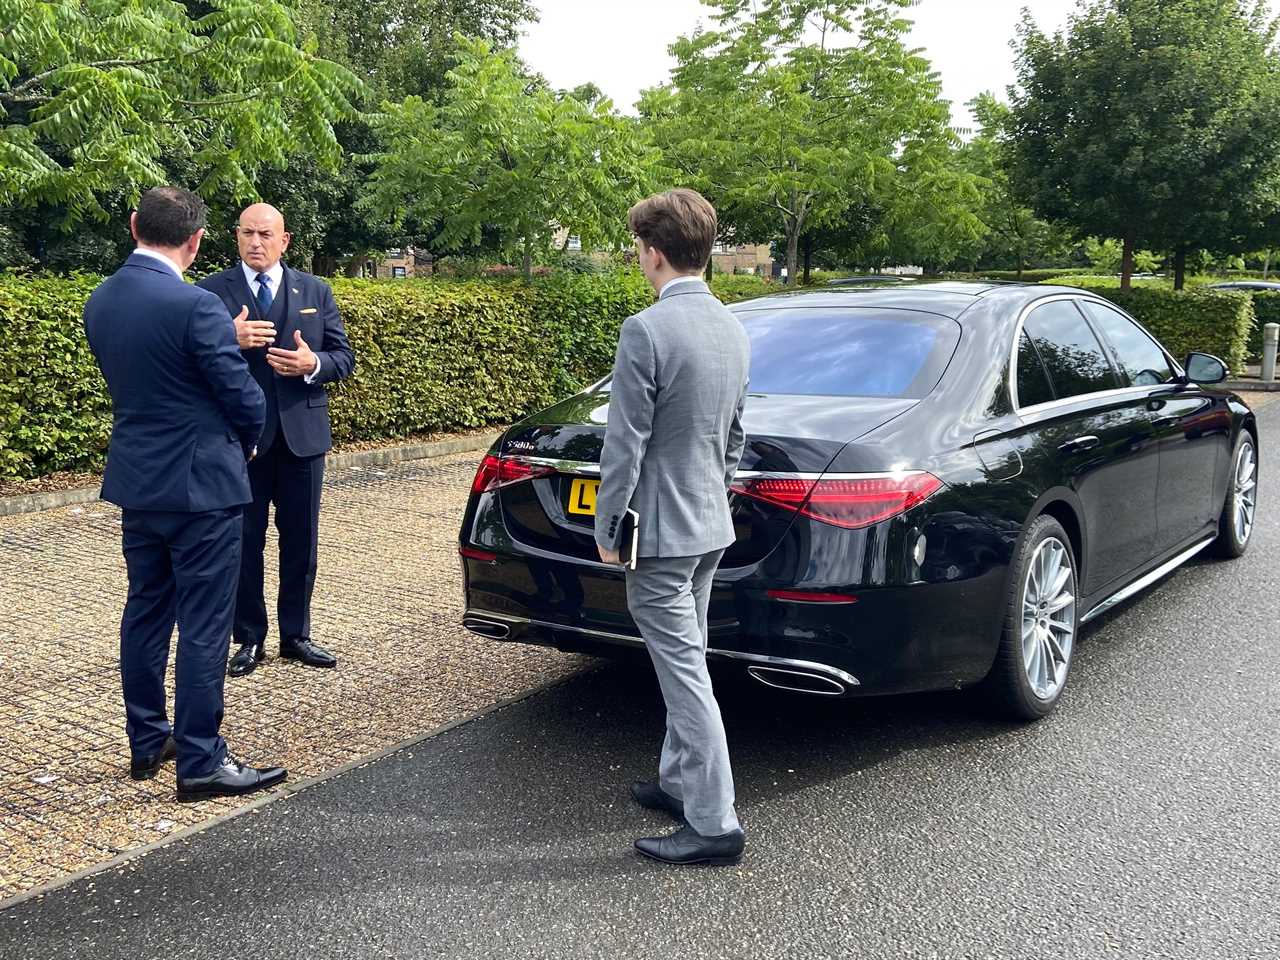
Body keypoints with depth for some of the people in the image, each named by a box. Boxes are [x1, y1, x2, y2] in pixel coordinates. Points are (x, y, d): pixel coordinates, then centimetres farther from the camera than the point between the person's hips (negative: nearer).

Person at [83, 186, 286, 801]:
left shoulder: (100, 303, 5)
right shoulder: (194, 305, -19)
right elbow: (244, 398, -15)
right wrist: (243, 444, 7)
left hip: (136, 482, 8)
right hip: (199, 485, -8)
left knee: (145, 613, 16)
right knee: (203, 626, -1)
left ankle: (147, 743, 27)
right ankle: (201, 762, 6)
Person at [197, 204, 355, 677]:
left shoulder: (315, 291, 6)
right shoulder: (211, 292, -1)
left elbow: (344, 358, 5)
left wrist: (312, 364, -15)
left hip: (302, 435, 2)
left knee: (301, 541, 10)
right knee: (244, 543, 7)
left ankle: (296, 635, 24)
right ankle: (250, 639, 20)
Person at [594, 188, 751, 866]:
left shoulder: (646, 331, -20)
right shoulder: (732, 328, 7)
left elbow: (625, 446, -18)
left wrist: (607, 528, -8)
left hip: (660, 529, -9)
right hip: (711, 523, 9)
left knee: (685, 674, -2)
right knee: (685, 663, 20)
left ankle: (714, 824, 6)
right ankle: (680, 781, 34)